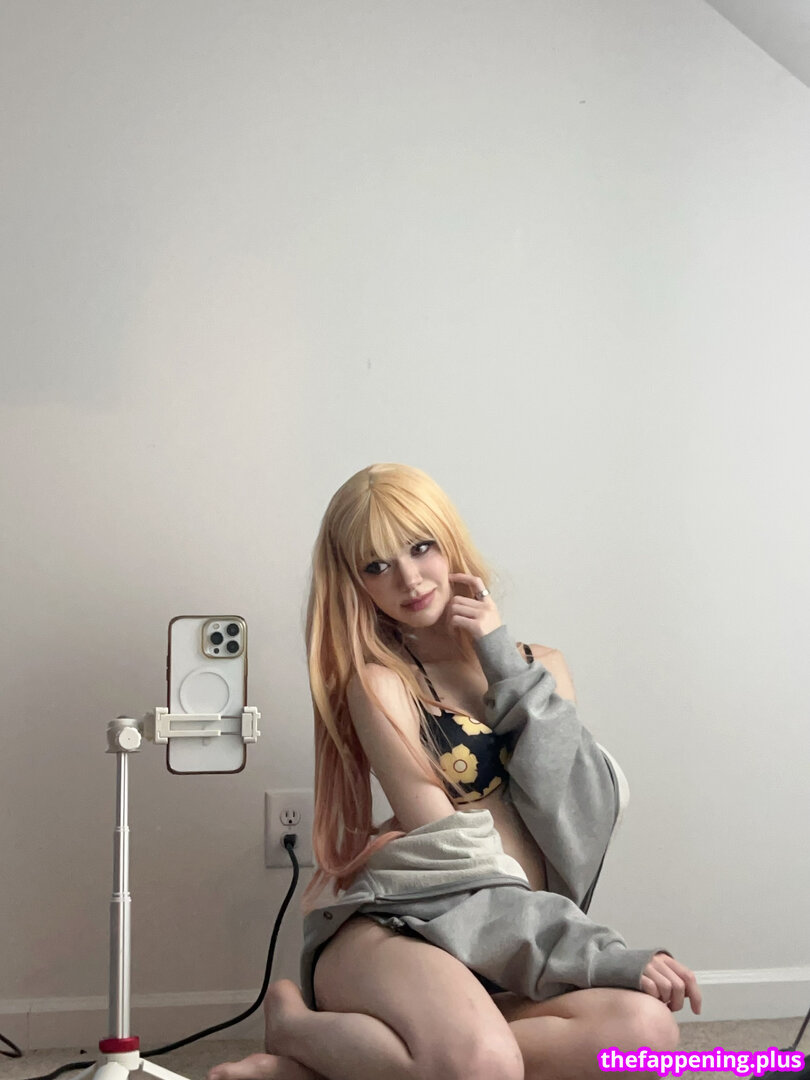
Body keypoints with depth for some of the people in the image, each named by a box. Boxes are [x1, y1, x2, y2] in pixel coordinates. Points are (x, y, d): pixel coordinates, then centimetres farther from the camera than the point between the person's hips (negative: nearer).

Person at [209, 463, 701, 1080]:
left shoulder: (541, 667, 16)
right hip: (394, 928, -5)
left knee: (647, 1028, -28)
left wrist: (508, 665, -2)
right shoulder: (379, 682, 2)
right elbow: (451, 863, -7)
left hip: (516, 963, 6)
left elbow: (586, 824, 0)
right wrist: (603, 956, -14)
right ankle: (298, 1027, -6)